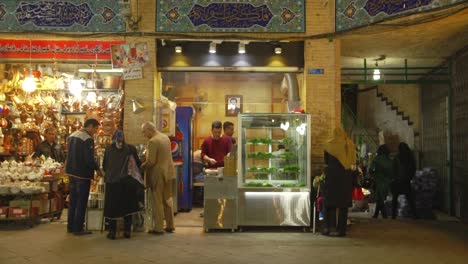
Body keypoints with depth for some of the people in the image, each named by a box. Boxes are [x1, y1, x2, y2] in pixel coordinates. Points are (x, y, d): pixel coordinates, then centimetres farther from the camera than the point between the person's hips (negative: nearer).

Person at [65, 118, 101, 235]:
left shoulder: (72, 136, 10)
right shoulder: (88, 139, -18)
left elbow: (70, 154, 15)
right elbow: (89, 159, -21)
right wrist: (97, 169, -6)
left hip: (72, 172, 9)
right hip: (83, 174, -9)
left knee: (73, 200, 16)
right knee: (81, 202, 0)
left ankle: (70, 226, 22)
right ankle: (78, 228, 5)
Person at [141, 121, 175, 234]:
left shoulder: (153, 141, -19)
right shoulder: (166, 137, 8)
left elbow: (150, 161, -22)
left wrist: (141, 167, -5)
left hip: (157, 174, -8)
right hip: (168, 172, 8)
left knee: (156, 202, 2)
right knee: (167, 200, 16)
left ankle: (158, 228, 7)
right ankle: (170, 226, 22)